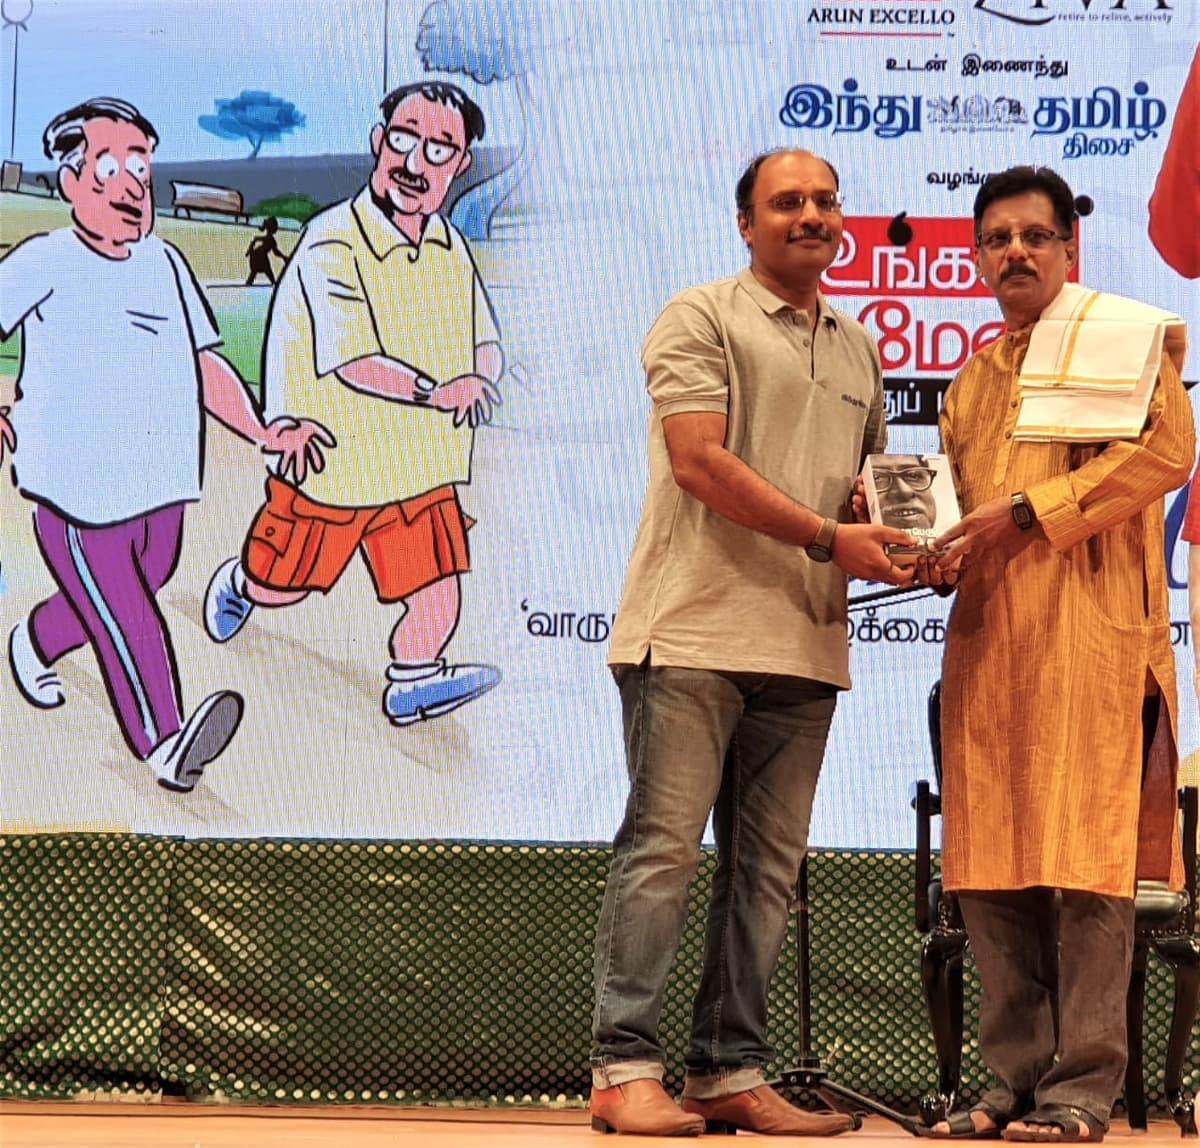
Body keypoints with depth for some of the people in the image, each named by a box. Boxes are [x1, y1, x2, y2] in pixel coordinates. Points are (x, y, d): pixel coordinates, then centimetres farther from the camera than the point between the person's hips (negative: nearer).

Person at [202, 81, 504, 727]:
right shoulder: (330, 247, -23)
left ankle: (413, 685, 23)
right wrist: (436, 392, -48)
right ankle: (239, 585, 50)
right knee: (282, 588, 17)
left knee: (435, 600, -2)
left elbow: (488, 347, 6)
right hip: (331, 462, -4)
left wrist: (474, 379, -19)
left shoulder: (450, 246, 1)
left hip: (421, 465, 4)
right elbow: (355, 364, -32)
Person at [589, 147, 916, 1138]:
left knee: (768, 868, 6)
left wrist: (902, 540, 4)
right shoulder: (701, 320, 0)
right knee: (662, 849, -7)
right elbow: (699, 463, -11)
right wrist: (828, 537, -15)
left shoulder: (860, 352, 21)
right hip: (693, 632, -7)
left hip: (803, 648, 7)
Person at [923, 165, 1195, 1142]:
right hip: (986, 639, 6)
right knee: (988, 865, 2)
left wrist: (1026, 510, -12)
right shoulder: (974, 379, 25)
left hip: (1091, 631, -6)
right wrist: (939, 552, 7)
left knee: (1086, 859, -9)